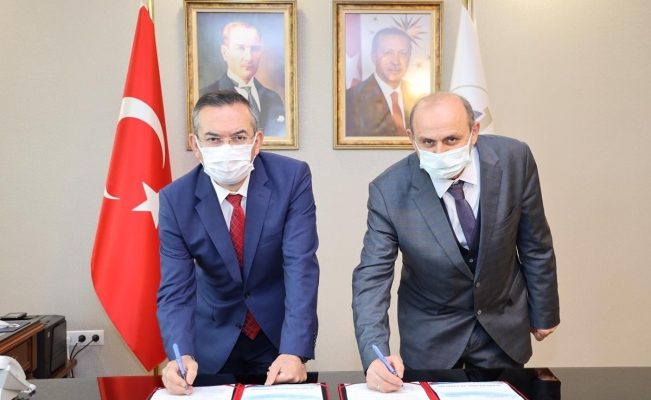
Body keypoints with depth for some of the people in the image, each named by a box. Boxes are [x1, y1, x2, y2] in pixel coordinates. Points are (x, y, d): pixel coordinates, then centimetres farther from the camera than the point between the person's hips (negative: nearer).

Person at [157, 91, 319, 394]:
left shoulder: (292, 177, -19)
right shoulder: (176, 199, -15)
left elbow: (301, 266, -24)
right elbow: (176, 289, -17)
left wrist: (293, 351, -35)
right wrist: (181, 355, -35)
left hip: (281, 332, 0)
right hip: (215, 339, 1)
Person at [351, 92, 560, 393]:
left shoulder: (514, 159, -18)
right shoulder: (389, 190, -23)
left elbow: (534, 243, -5)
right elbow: (372, 276, -21)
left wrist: (544, 311, 6)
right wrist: (375, 356, -35)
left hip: (504, 324, 2)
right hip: (431, 333, -1)